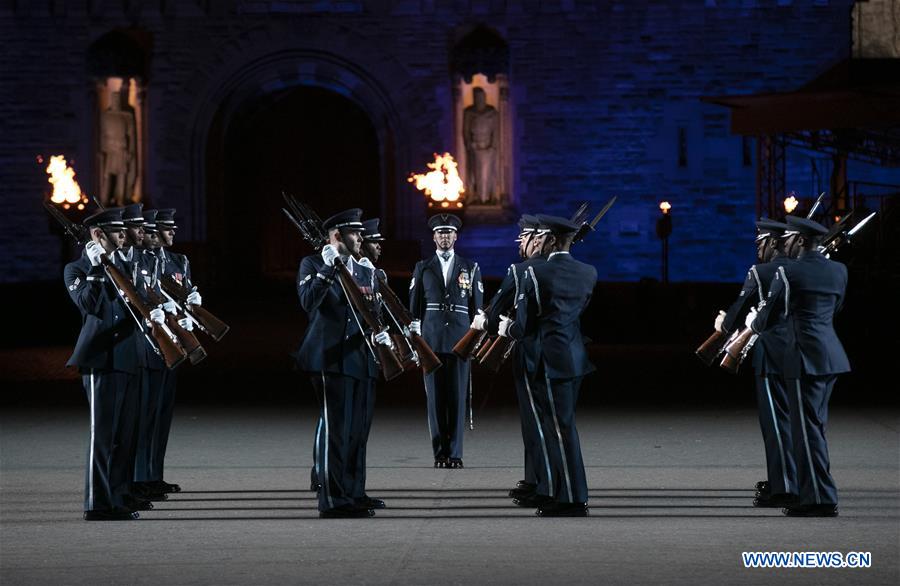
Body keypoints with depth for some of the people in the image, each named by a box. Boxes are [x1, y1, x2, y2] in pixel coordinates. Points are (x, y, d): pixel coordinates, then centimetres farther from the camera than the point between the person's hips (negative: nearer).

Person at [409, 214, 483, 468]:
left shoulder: (470, 268, 12)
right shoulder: (422, 268, 12)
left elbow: (477, 306, 12)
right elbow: (414, 306, 11)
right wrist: (414, 337, 3)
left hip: (460, 339, 0)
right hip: (431, 339, 0)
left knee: (458, 397, -3)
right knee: (435, 397, -1)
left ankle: (455, 453, 0)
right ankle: (440, 452, 3)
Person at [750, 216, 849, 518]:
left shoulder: (788, 274, -10)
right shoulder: (838, 271, 9)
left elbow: (765, 322, -5)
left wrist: (752, 321, 17)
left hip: (806, 358, -7)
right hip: (832, 356, 7)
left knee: (807, 428, -4)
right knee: (815, 426, 15)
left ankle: (822, 498, -6)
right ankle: (811, 492, 19)